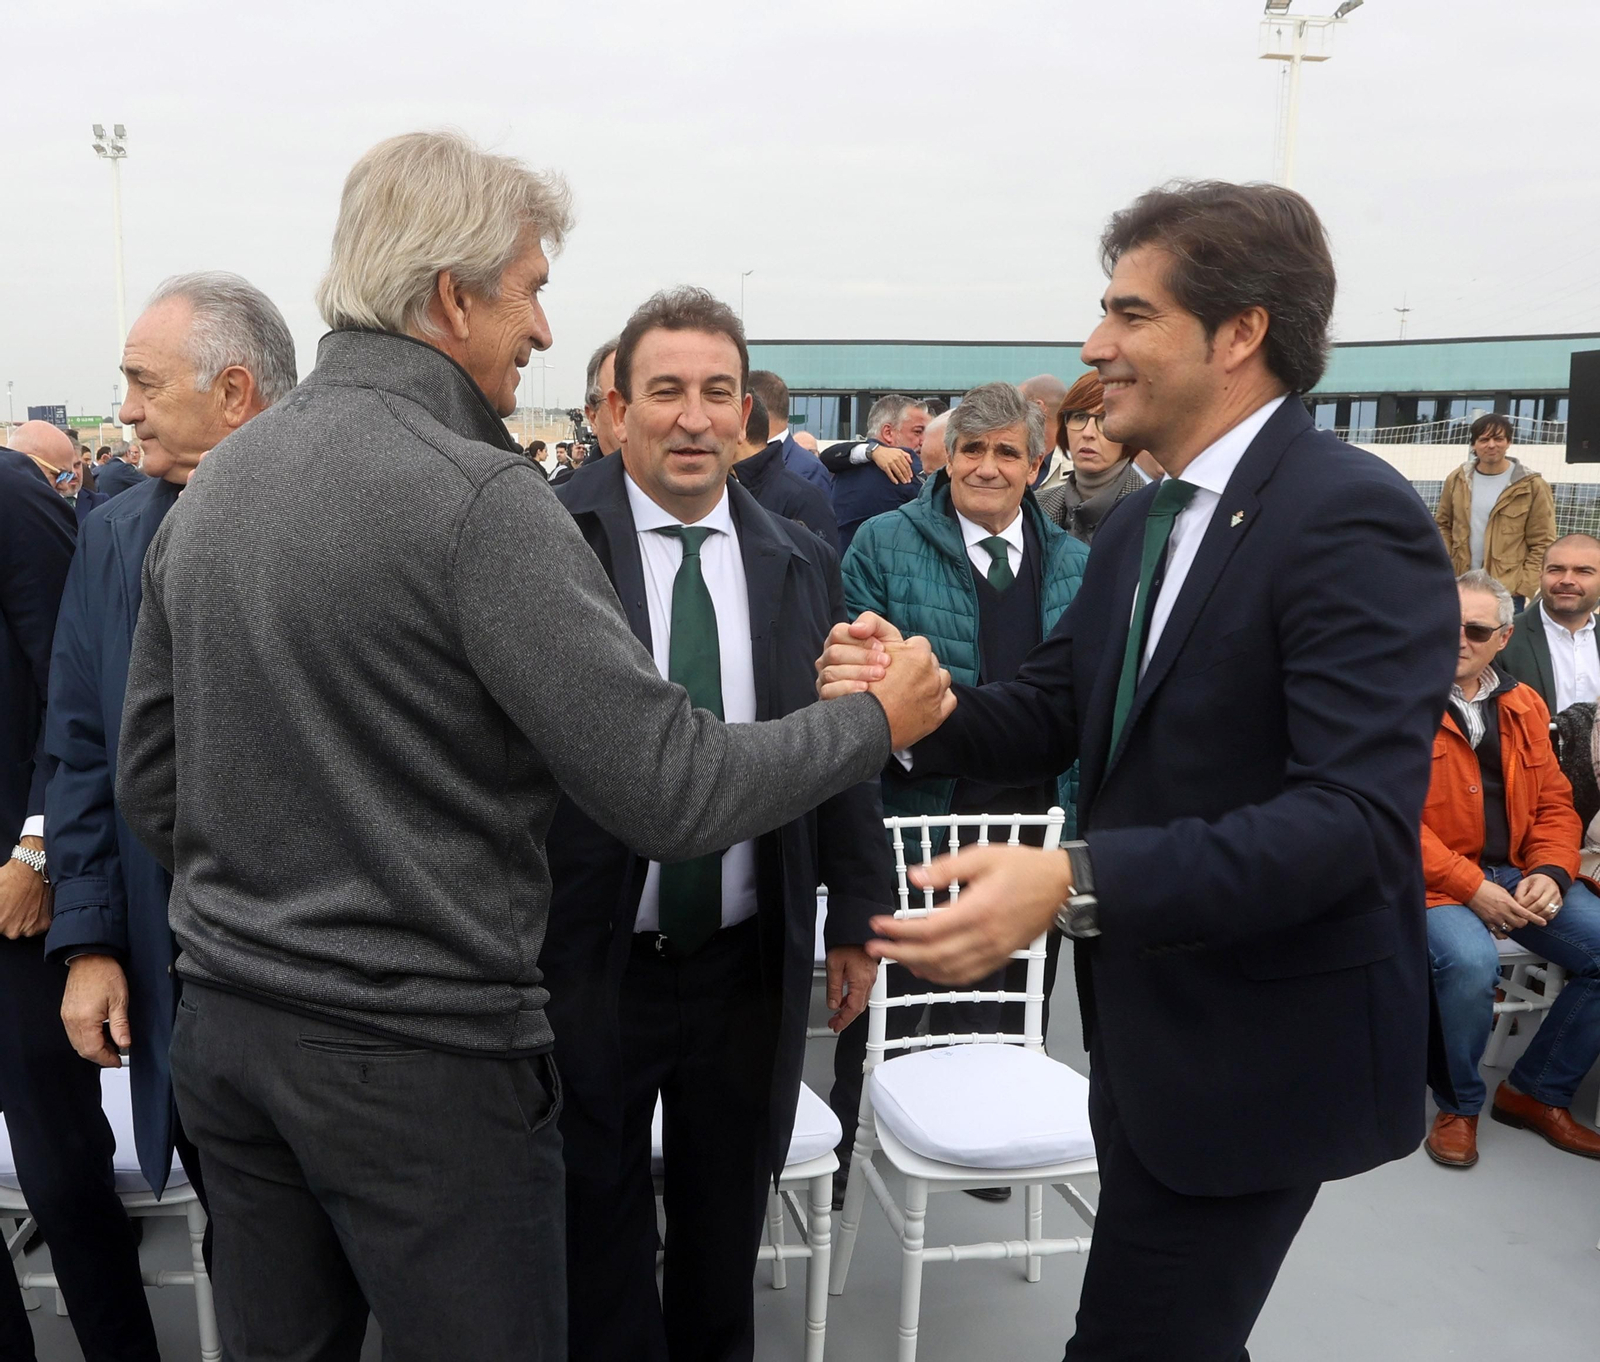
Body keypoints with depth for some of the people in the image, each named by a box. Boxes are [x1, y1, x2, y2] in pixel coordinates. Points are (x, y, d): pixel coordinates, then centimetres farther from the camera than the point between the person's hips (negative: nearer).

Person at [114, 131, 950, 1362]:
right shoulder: (477, 498, -19)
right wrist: (877, 721, -7)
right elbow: (670, 791, -21)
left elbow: (149, 779, 11)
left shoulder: (215, 482, 5)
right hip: (419, 1052, -7)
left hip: (226, 1027, 8)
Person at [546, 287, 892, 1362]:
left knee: (726, 1242, 21)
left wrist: (861, 911, 8)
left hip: (749, 963, 3)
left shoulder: (802, 564, 3)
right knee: (597, 1244, 16)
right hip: (587, 962, -3)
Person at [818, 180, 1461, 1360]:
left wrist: (1077, 884, -39)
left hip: (1260, 1048, -8)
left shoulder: (1354, 519, -20)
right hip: (1150, 1026, 9)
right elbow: (1050, 718, 8)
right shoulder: (1142, 525, 9)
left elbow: (1358, 815, -29)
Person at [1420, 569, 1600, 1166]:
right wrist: (1470, 887, -18)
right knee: (1470, 962, -34)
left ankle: (1536, 1093, 9)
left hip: (1519, 875, 6)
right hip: (1436, 879, -6)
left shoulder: (1523, 706, 12)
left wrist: (1550, 872, -6)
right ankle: (1460, 1105, -5)